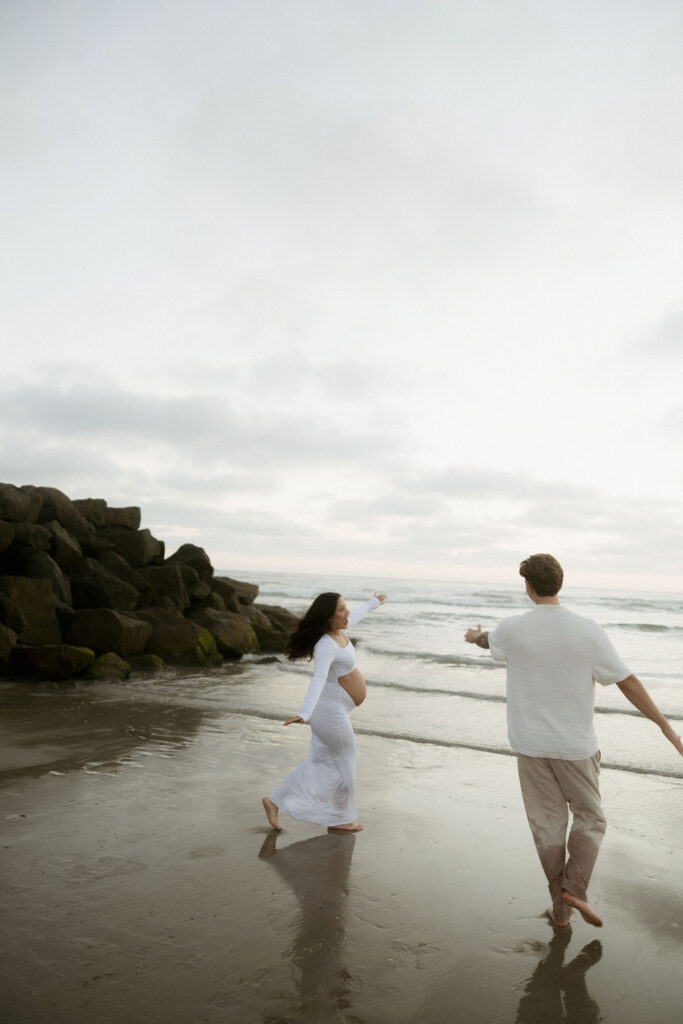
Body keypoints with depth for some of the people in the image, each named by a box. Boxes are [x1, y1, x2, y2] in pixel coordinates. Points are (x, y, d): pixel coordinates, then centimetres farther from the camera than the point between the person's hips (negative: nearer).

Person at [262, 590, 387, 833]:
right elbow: (318, 679, -41)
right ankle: (339, 819, 29)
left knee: (319, 763, 17)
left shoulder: (336, 630, 1)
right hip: (331, 712, -9)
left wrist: (373, 603, 41)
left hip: (332, 709, 9)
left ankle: (274, 801, 23)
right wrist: (305, 712, -53)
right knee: (343, 764, 10)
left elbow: (353, 618, 24)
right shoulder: (326, 645, -27)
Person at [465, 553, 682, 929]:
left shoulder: (512, 629, -11)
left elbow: (489, 642, 14)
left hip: (531, 744, 1)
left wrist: (475, 637, 39)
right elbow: (629, 683, -11)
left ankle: (560, 909, 20)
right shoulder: (588, 631, -16)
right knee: (589, 818, 19)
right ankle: (574, 887, 3)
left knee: (548, 824, 14)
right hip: (575, 744, -1)